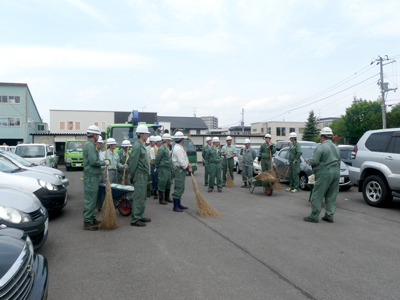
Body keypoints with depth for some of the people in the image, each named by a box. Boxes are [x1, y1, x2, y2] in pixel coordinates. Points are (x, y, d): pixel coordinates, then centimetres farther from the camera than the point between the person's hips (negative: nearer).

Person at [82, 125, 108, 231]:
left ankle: (91, 218, 26)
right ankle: (87, 222, -1)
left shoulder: (88, 144, 18)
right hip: (91, 176, -11)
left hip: (91, 175, 11)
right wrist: (104, 163, -11)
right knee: (90, 199, -6)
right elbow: (93, 161, -23)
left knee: (91, 198, 16)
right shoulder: (90, 145, -16)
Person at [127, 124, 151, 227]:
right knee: (139, 197, -7)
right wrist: (132, 176, -12)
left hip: (143, 175, 10)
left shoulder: (141, 145, 16)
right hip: (140, 176, -10)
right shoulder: (137, 146, -15)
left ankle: (140, 216, 25)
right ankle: (135, 219, -1)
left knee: (142, 197, 15)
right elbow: (133, 162, -17)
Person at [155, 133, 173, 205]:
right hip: (163, 169, -9)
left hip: (168, 169, 9)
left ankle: (167, 198, 27)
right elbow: (157, 159, -14)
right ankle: (161, 200, 7)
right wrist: (157, 168, -6)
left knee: (168, 184, 15)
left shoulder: (167, 148, 15)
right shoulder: (162, 148, -15)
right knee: (162, 184, -2)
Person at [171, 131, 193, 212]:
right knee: (178, 188, -6)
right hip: (179, 170, -11)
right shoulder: (178, 149, -18)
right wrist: (188, 169, -11)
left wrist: (187, 164, 10)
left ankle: (178, 204, 25)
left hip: (181, 170, 11)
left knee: (181, 188, 16)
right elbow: (181, 162, -21)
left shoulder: (179, 147, 16)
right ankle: (175, 207, 0)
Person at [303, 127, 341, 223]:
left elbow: (314, 161, -17)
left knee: (317, 195, -1)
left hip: (324, 173, -8)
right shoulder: (336, 148, 15)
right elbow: (339, 162, 20)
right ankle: (329, 216, 17)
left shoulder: (320, 147, -11)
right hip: (336, 173, 8)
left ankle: (314, 216, 3)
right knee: (331, 196, 13)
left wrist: (308, 161, 3)